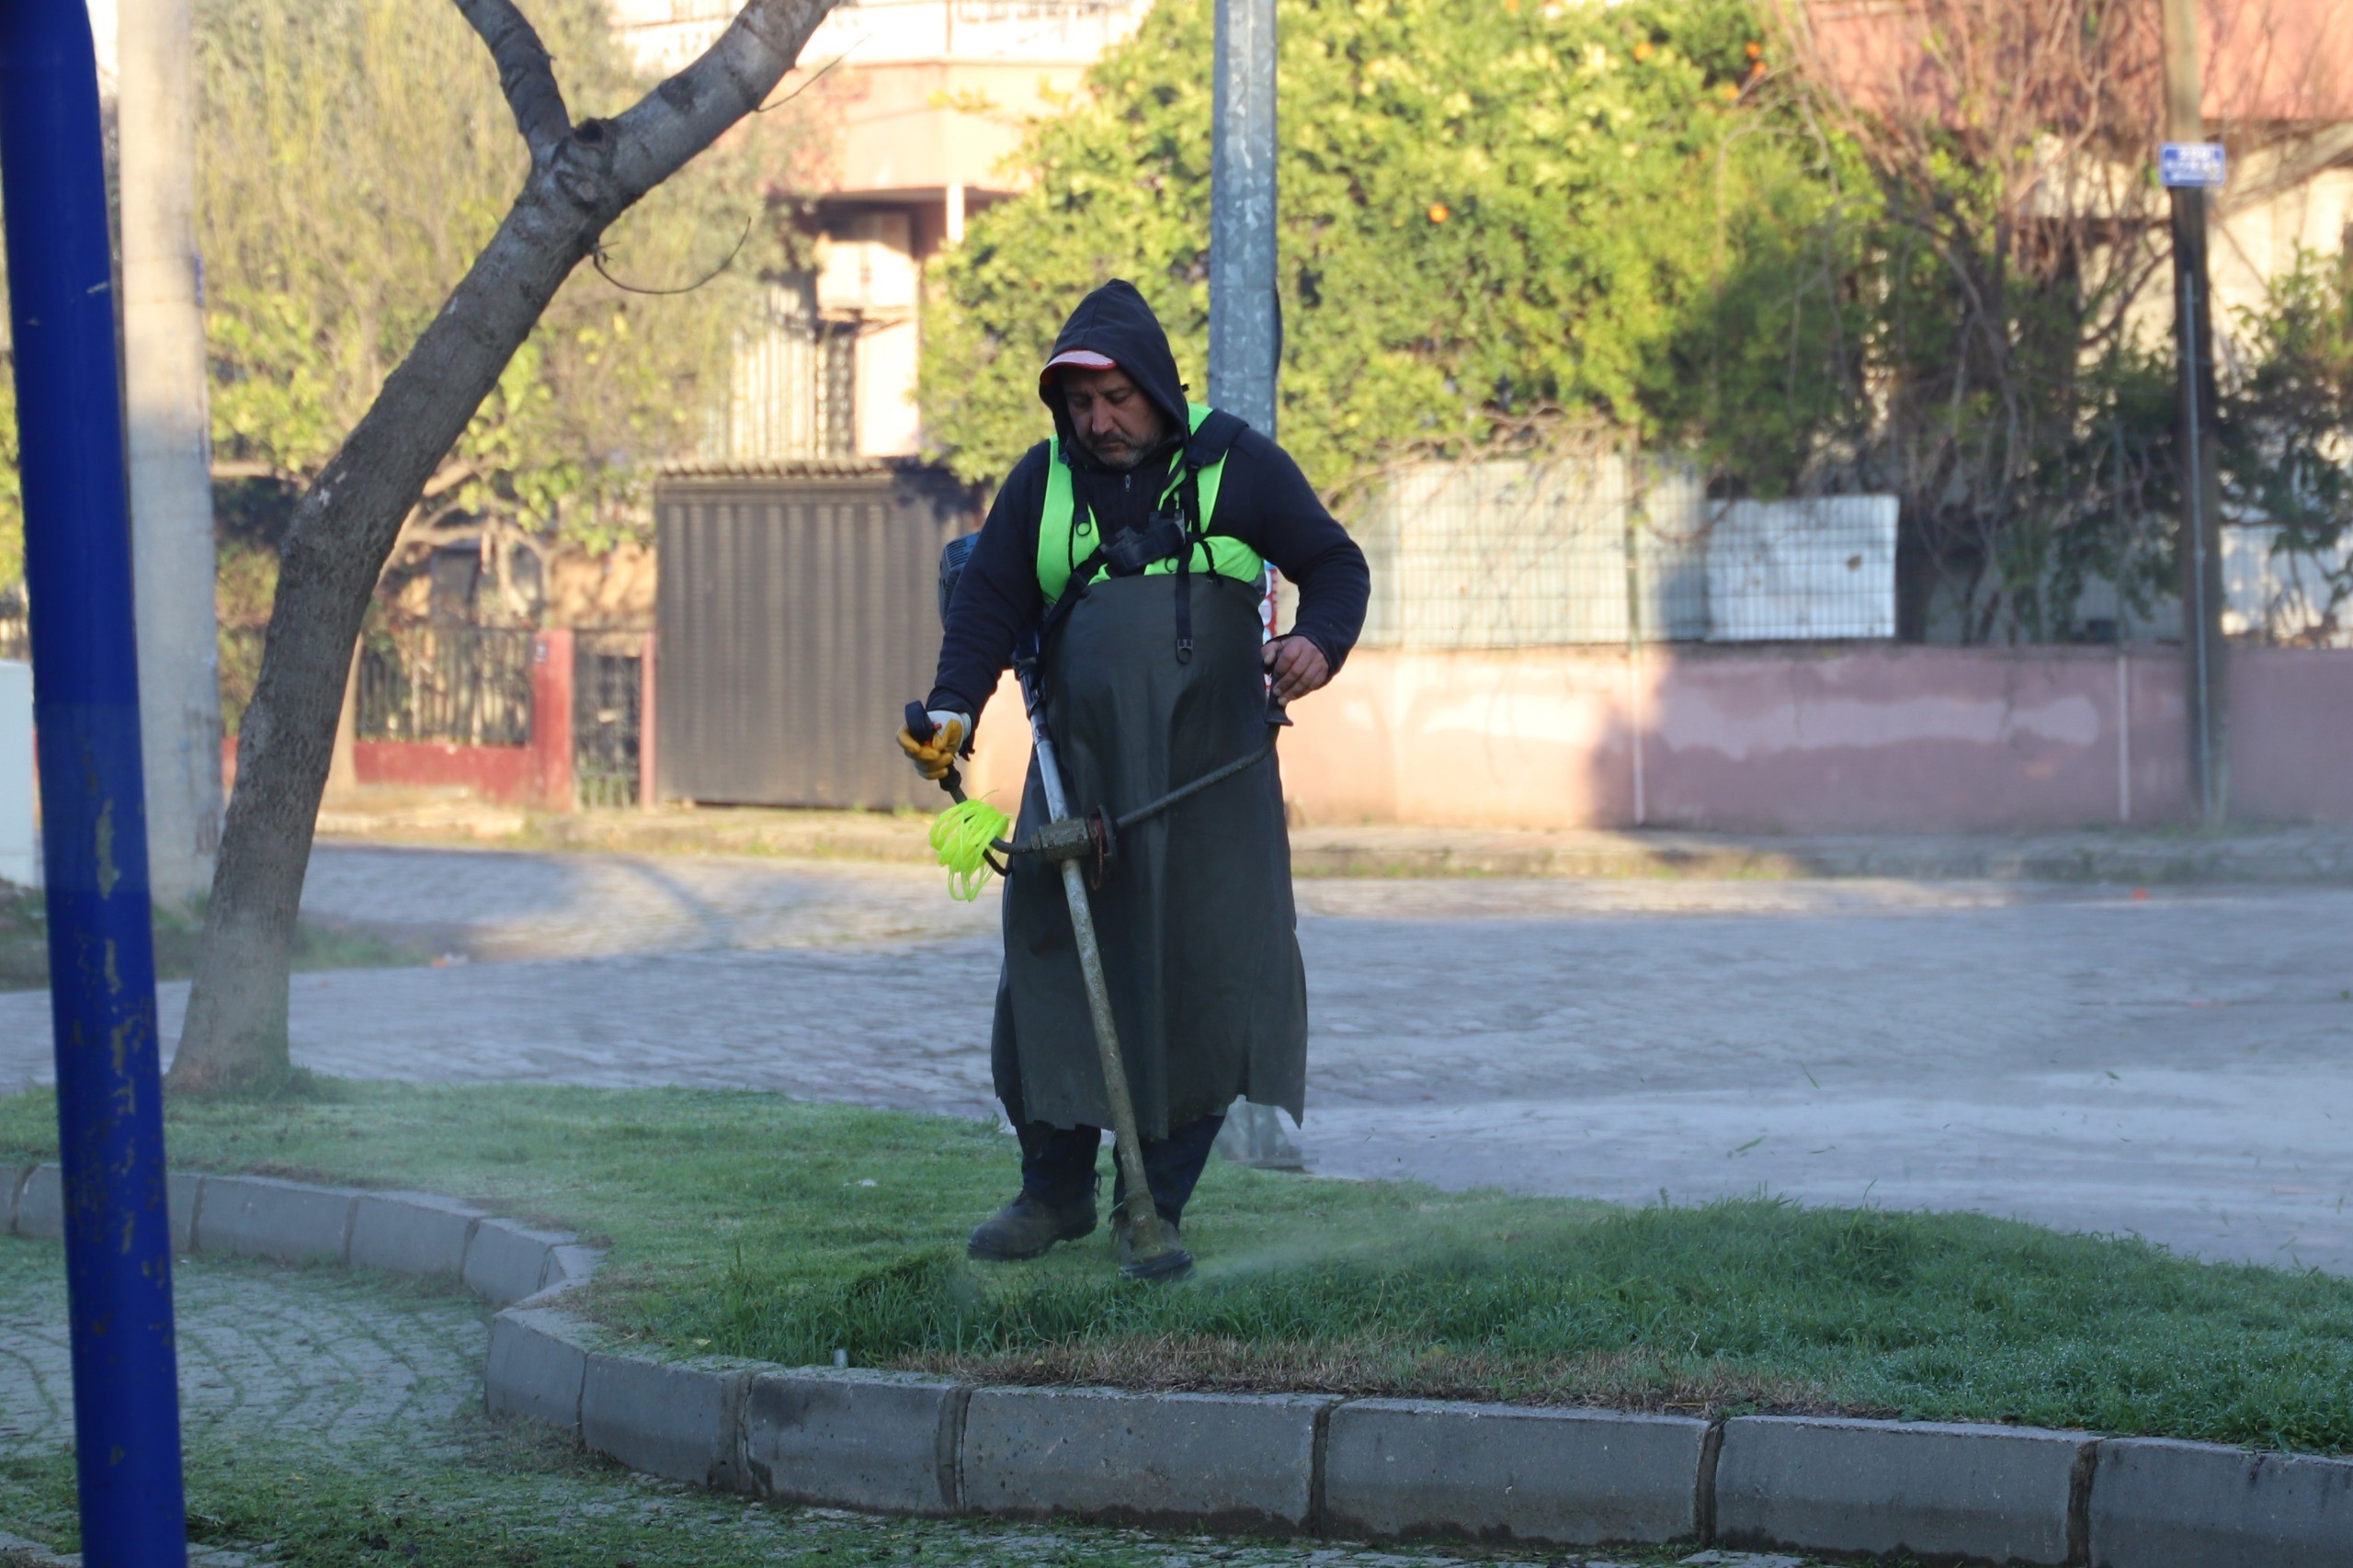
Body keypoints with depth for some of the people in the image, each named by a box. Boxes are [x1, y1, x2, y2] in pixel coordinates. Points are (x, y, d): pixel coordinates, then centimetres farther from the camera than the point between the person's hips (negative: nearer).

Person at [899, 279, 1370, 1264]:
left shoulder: (1236, 465, 4)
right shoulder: (1042, 482, 11)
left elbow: (1335, 564, 8)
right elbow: (989, 601, 10)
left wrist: (1318, 642, -13)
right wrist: (953, 706, -8)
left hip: (1212, 777, -2)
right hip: (1079, 769, 2)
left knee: (1206, 980, -5)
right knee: (1050, 968, -3)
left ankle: (1158, 1203, 4)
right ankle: (1055, 1188, 11)